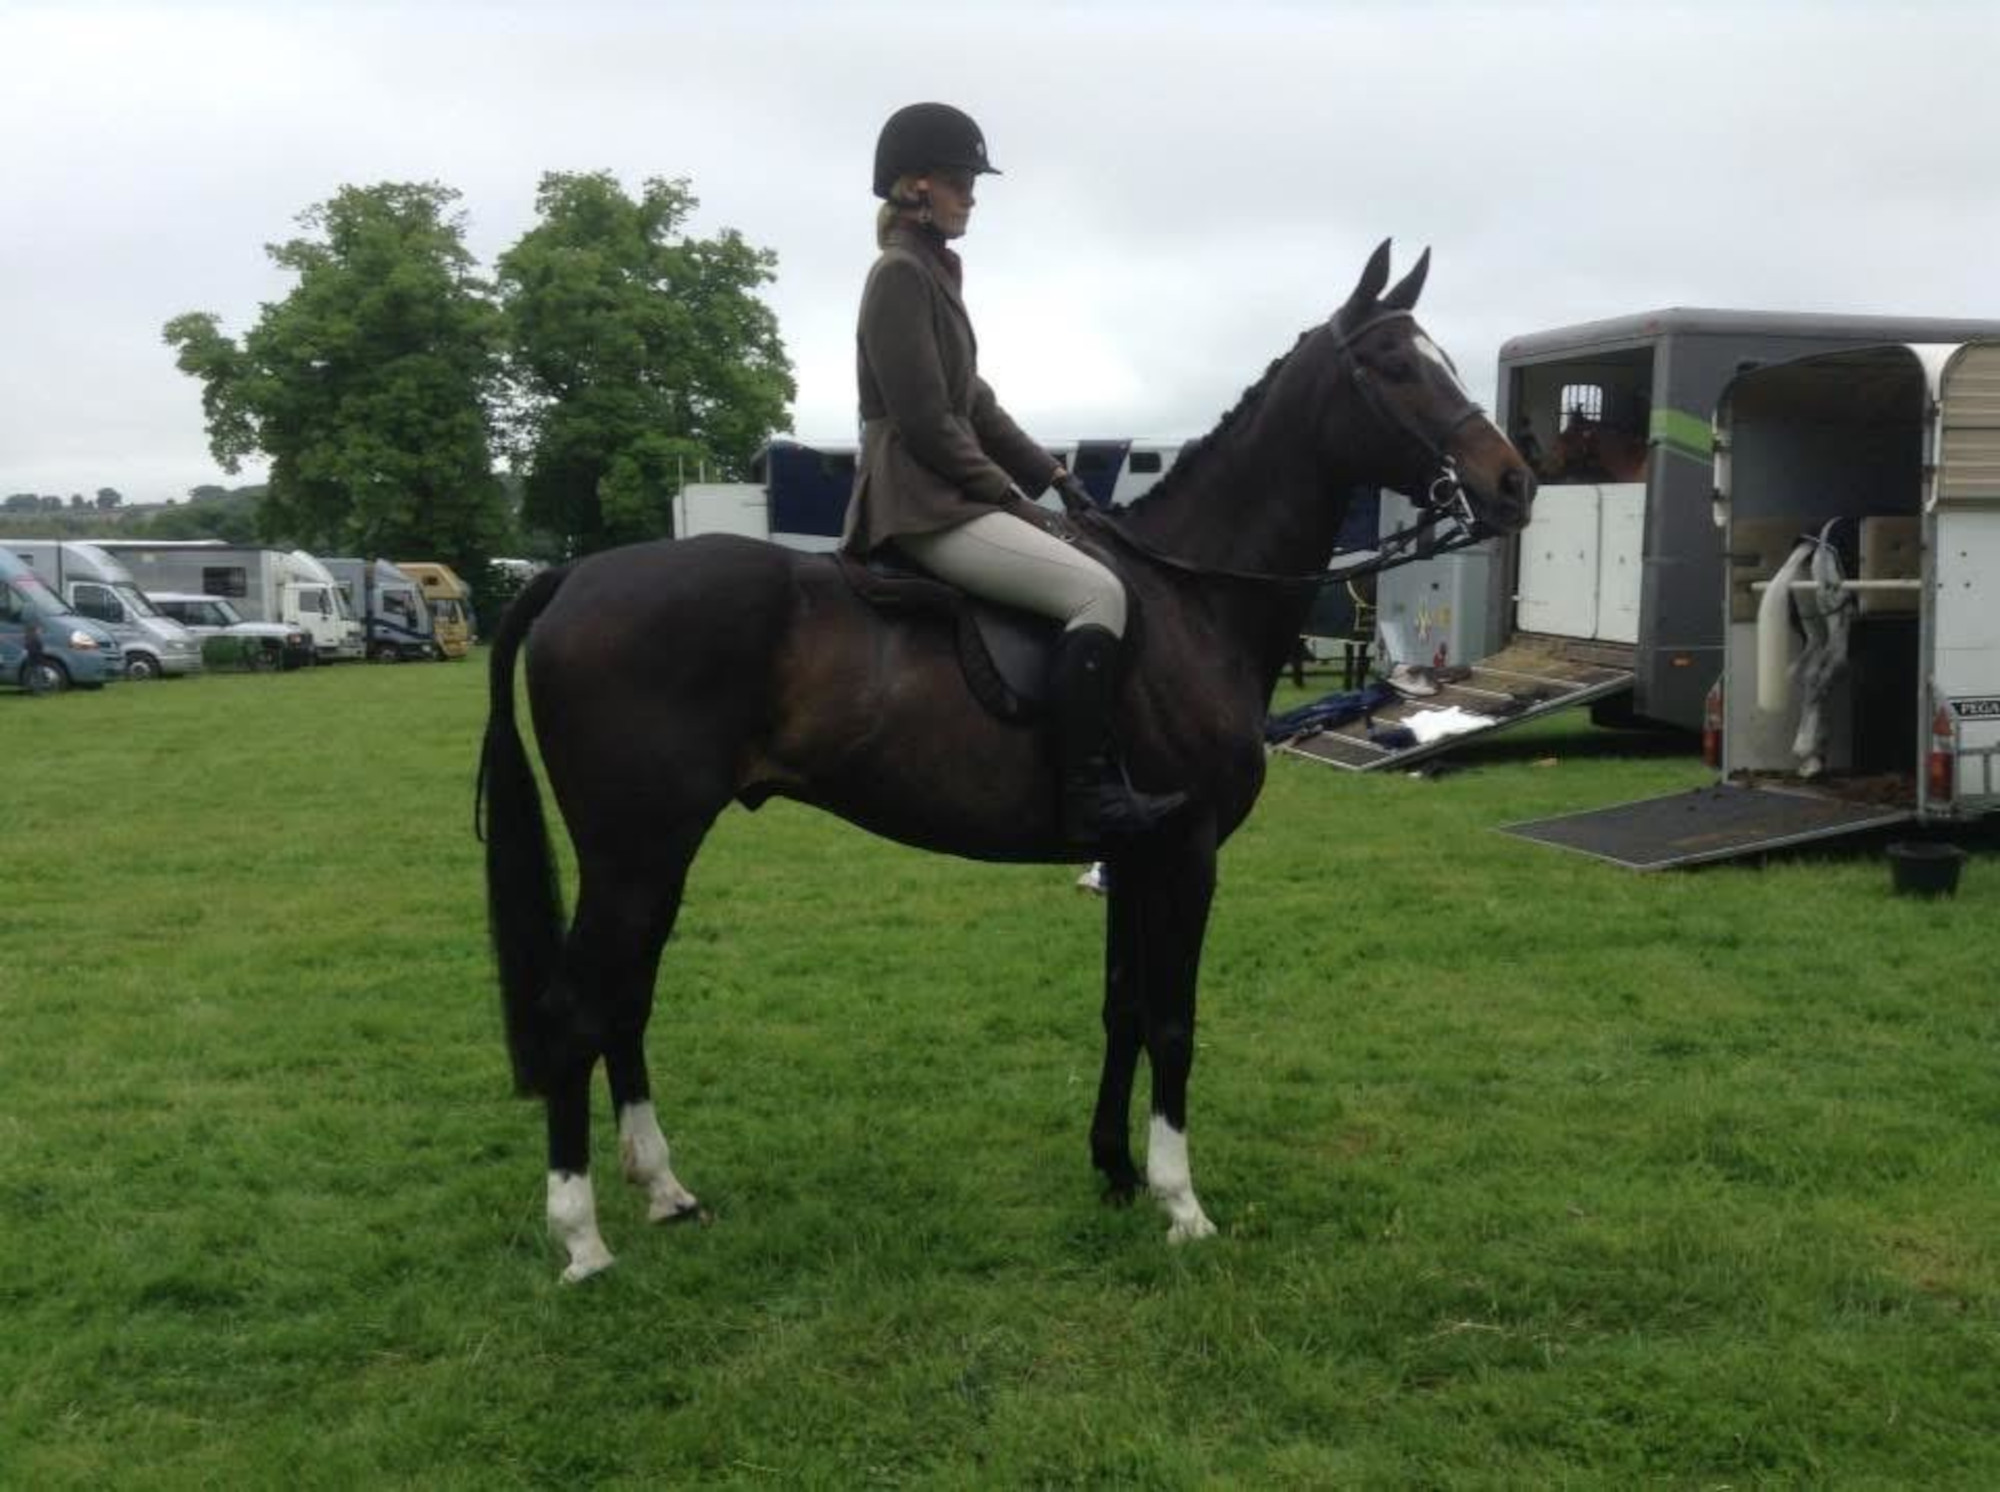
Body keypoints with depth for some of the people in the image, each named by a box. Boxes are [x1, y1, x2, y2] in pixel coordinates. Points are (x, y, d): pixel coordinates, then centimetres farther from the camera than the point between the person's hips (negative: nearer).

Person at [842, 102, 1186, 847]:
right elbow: (926, 423, -17)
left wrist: (1051, 476, 12)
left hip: (946, 494, 11)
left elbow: (975, 406, 21)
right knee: (1097, 590, -21)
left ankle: (1093, 781, 10)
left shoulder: (932, 274, 20)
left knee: (1098, 574, 13)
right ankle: (1089, 793, -24)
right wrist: (1011, 496, -13)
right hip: (923, 502, -11)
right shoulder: (901, 275, -11)